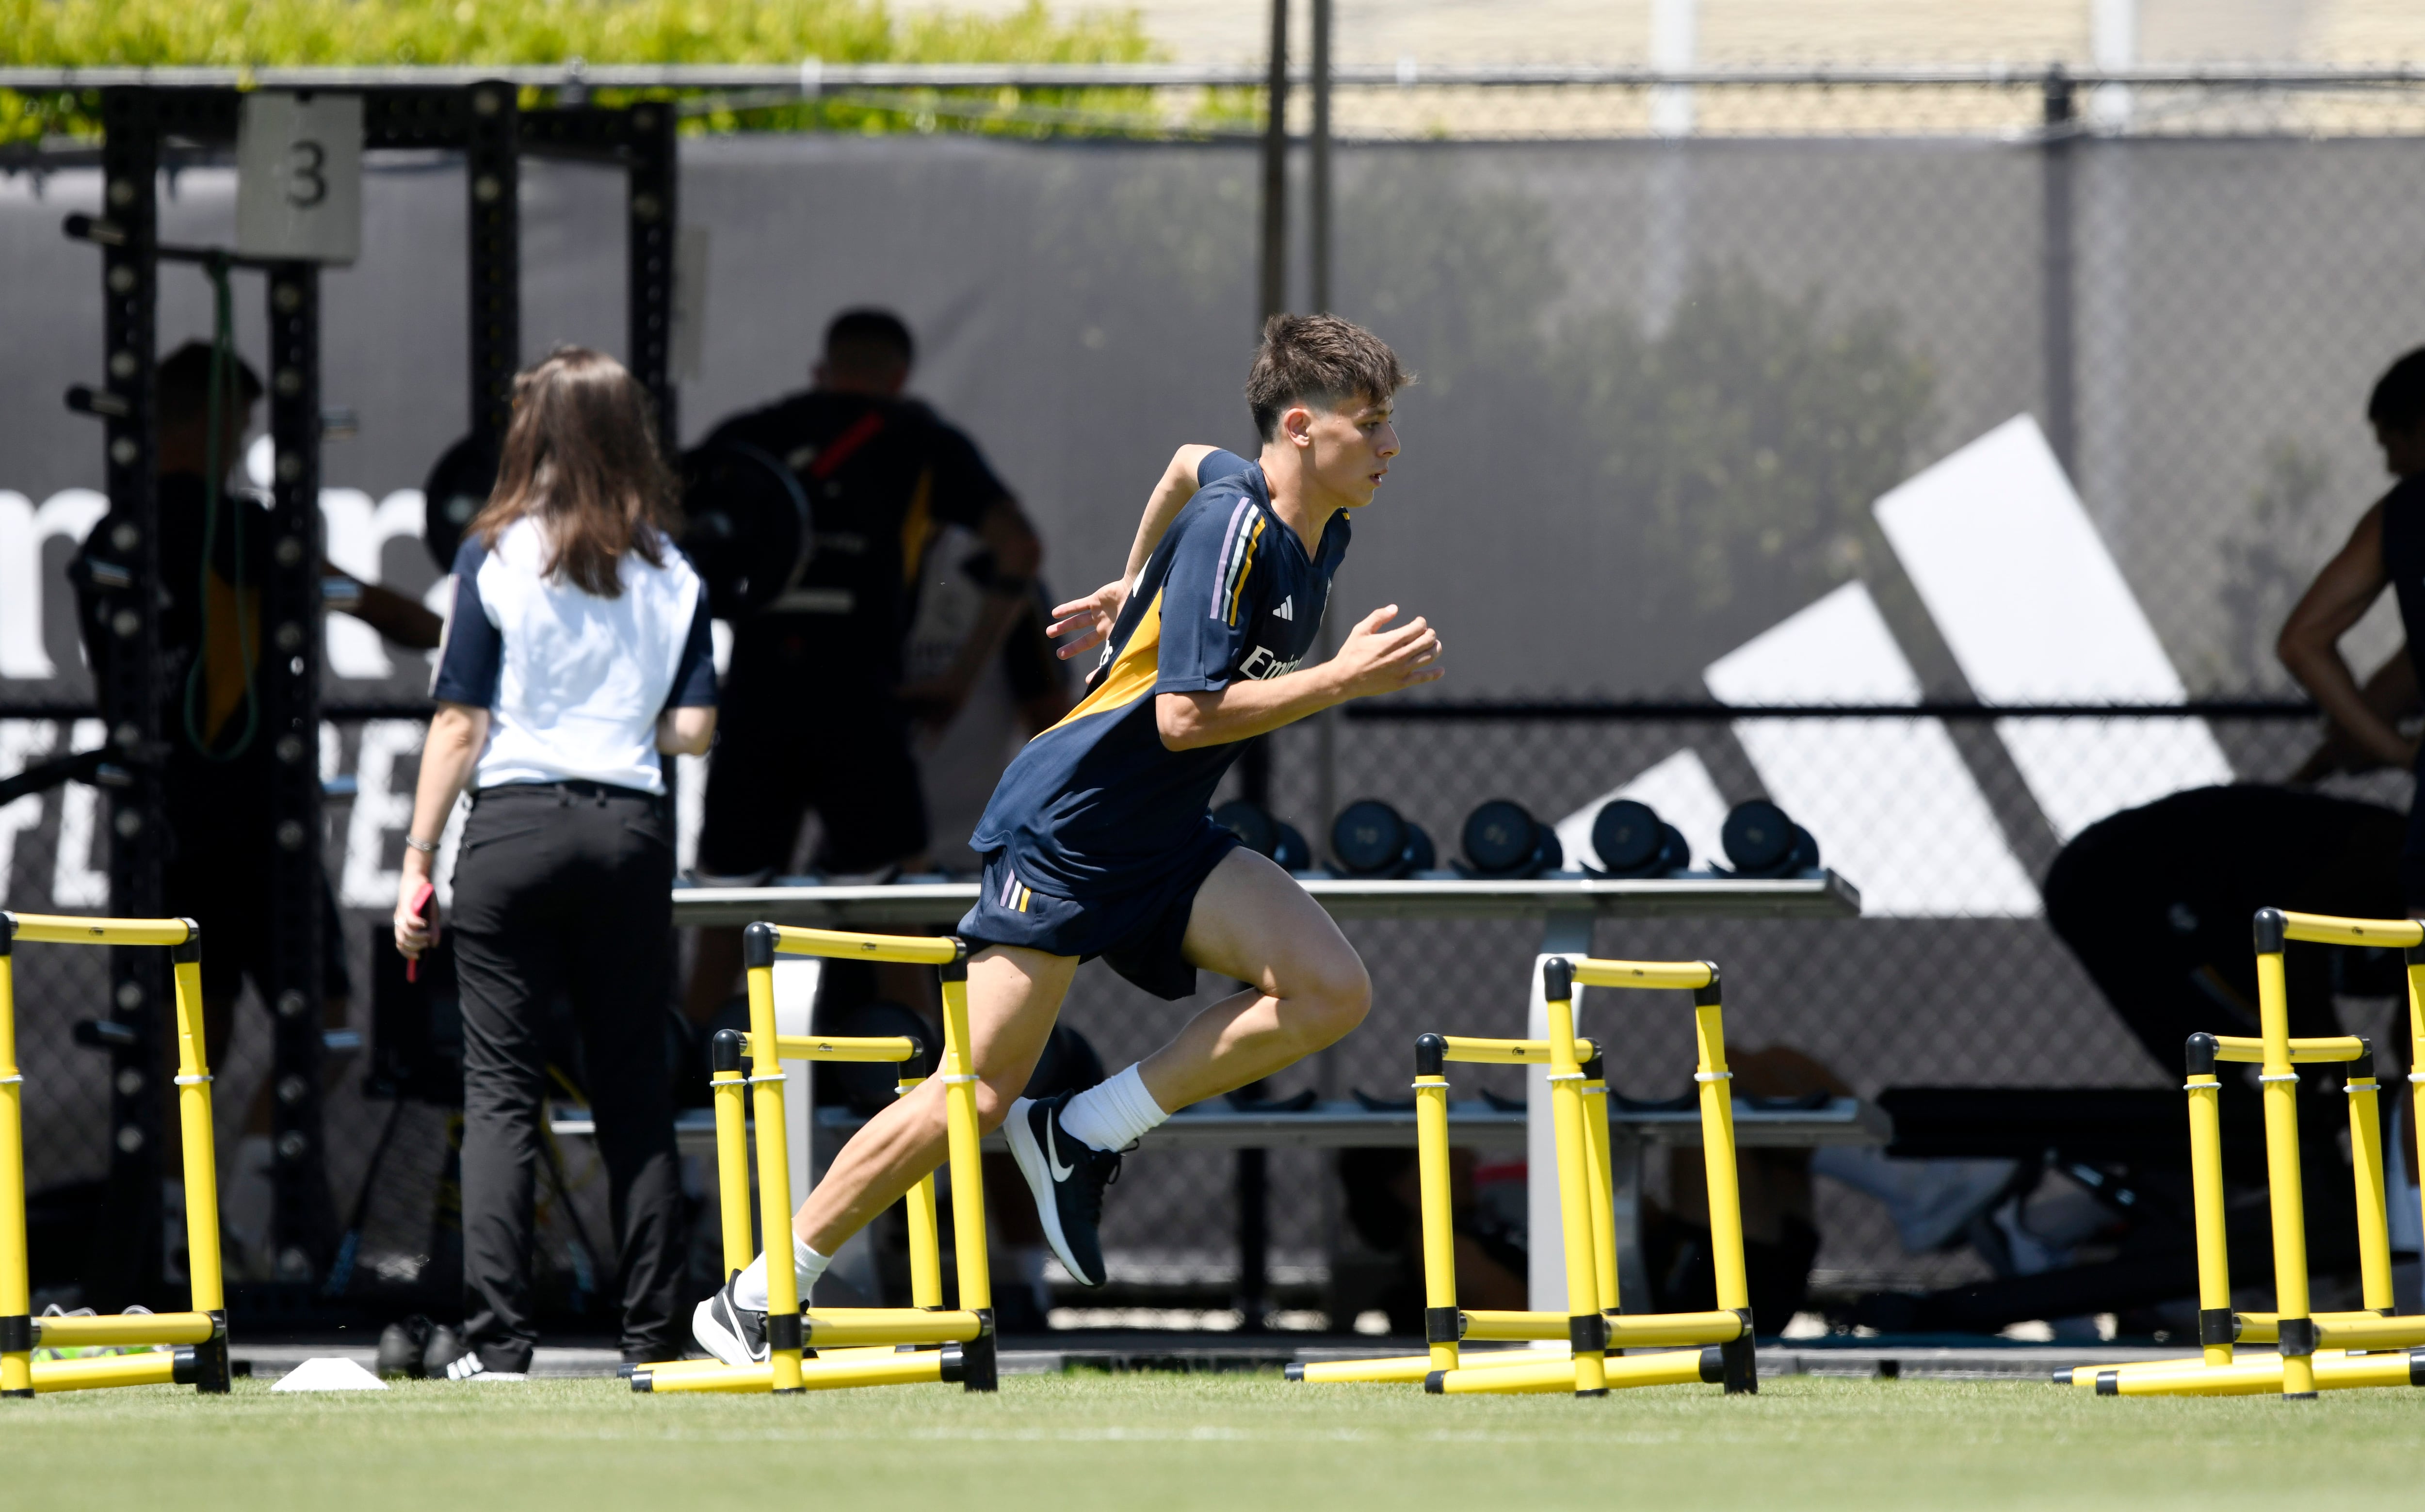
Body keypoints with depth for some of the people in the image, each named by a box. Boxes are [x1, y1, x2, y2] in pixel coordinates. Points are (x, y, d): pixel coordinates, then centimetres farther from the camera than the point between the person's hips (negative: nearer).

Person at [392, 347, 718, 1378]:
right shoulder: (671, 574, 6)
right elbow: (693, 731, 3)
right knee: (635, 1087, 8)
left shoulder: (495, 556, -2)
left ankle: (496, 1340, -8)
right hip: (631, 830, 3)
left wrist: (418, 858, 0)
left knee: (500, 1087, -1)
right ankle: (654, 1333, 6)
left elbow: (460, 722, -4)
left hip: (514, 827, -2)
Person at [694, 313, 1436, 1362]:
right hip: (1066, 829, -8)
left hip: (1166, 841, 8)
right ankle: (754, 1299, 3)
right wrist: (1344, 680, -25)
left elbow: (1192, 464, 29)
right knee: (978, 1096, -9)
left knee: (1330, 990, -13)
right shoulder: (1232, 531, -20)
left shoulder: (1318, 530, 6)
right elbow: (1185, 715, -26)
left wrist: (1135, 590, 37)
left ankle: (1083, 1136, -2)